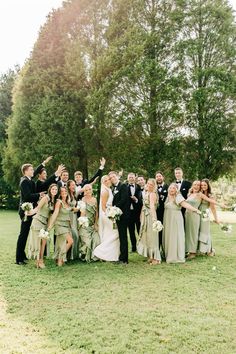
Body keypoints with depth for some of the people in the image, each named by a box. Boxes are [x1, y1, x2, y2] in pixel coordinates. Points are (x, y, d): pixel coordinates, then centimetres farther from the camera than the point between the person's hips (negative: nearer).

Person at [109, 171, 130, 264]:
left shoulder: (123, 186, -8)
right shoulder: (114, 188, 18)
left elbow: (123, 200, -18)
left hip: (123, 214, -8)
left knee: (123, 236, -5)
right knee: (121, 236, 13)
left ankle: (123, 259, 0)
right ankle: (122, 257, 20)